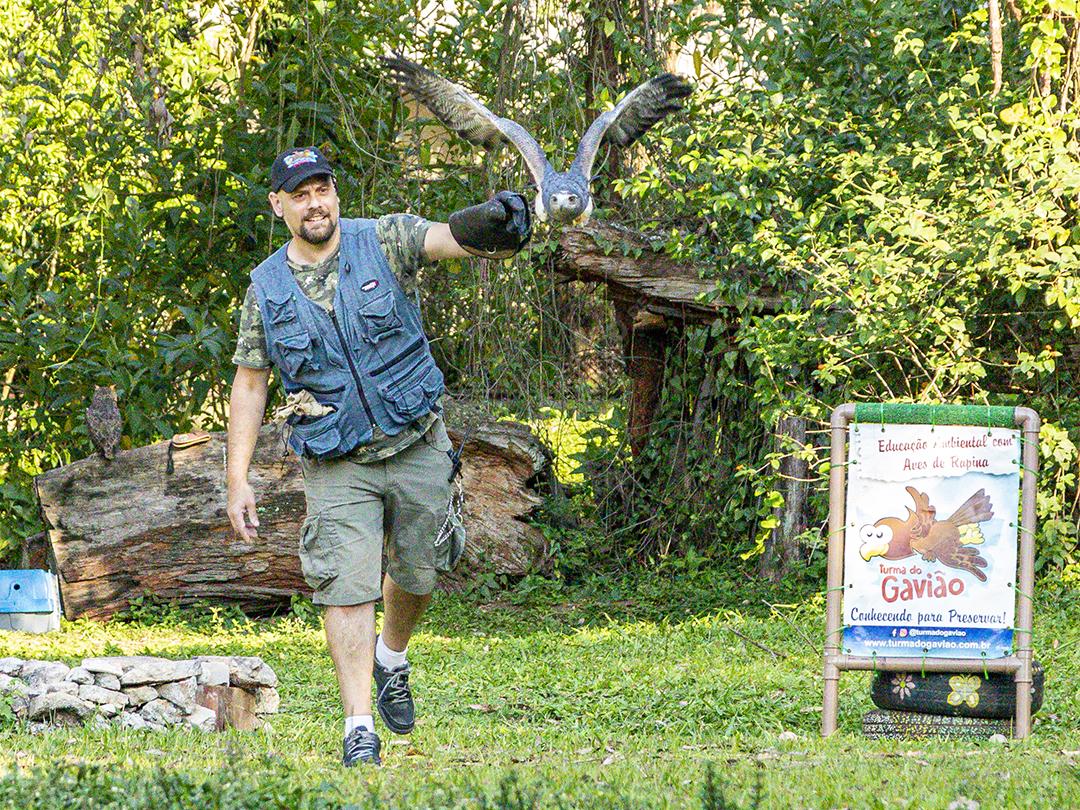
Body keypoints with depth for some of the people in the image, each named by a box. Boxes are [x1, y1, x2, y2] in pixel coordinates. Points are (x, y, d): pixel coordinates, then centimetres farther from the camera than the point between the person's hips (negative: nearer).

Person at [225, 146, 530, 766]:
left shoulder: (384, 243, -3)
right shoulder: (266, 288, 2)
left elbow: (446, 238, -23)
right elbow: (249, 385, 7)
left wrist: (495, 222, -47)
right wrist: (238, 480, 1)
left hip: (417, 447, 0)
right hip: (337, 465, 0)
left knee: (416, 575, 11)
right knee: (348, 588, -11)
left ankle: (392, 660, 42)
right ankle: (359, 728, -10)